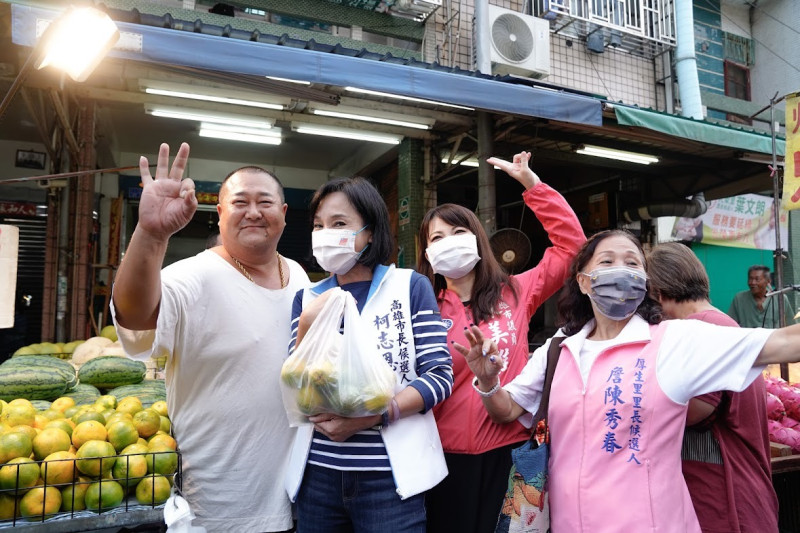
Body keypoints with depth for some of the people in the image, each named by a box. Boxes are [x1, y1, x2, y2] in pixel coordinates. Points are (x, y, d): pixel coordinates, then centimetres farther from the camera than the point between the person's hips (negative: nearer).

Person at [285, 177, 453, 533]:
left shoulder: (410, 286, -4)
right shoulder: (308, 299, 5)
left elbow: (440, 377, -7)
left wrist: (372, 416, -18)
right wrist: (307, 330, -14)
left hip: (390, 474, -3)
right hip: (318, 473, 3)